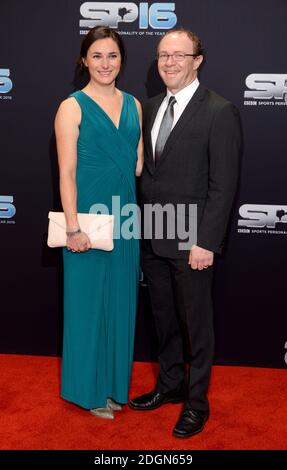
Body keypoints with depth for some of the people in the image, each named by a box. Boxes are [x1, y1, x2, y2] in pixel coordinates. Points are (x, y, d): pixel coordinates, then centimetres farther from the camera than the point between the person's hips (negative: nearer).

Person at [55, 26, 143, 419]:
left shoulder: (133, 105, 10)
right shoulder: (72, 107, -6)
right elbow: (67, 172, -11)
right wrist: (73, 228, -15)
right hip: (88, 216, -5)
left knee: (121, 301, 13)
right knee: (88, 301, 5)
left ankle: (115, 383, 31)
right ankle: (90, 389, 23)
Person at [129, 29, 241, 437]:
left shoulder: (219, 112, -11)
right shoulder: (151, 107, 10)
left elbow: (223, 185, -14)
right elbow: (148, 169, 12)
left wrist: (206, 243, -17)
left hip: (190, 242, -6)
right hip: (153, 239, 6)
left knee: (196, 324, 9)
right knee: (165, 319, 19)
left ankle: (197, 402, 27)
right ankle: (170, 385, 39)